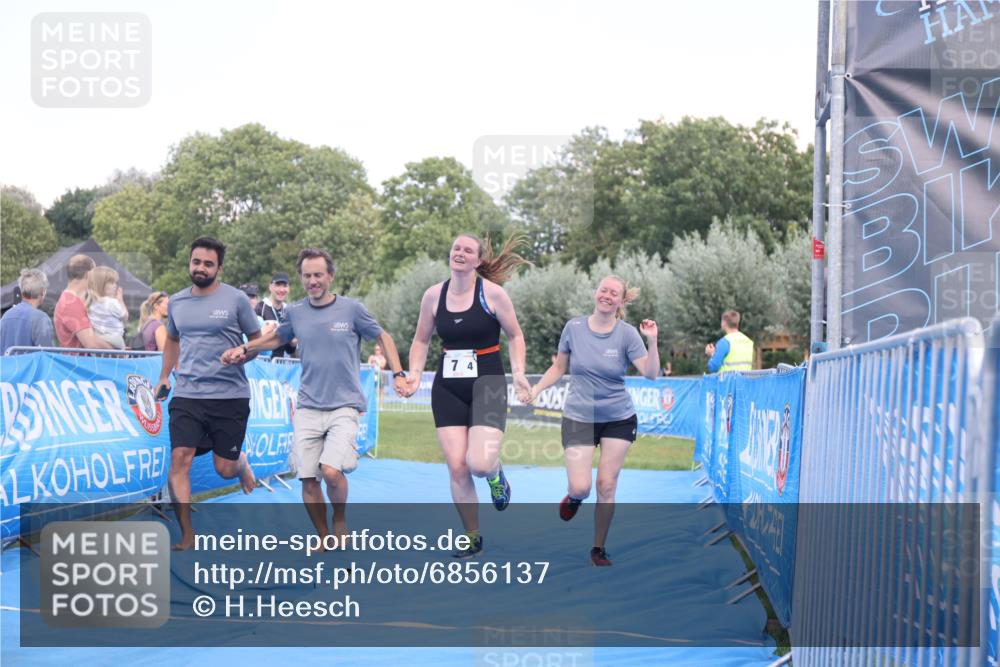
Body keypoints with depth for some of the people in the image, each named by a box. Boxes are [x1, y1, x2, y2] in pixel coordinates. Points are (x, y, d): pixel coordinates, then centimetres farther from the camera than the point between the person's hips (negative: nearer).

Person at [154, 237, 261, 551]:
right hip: (187, 395, 3)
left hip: (230, 395, -3)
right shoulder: (176, 302, 10)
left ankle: (242, 462, 41)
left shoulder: (236, 299, -3)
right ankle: (187, 535, -7)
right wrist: (164, 376, 20)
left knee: (224, 469, 2)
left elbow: (258, 341, 6)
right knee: (180, 459, -13)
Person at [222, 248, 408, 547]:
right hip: (307, 407, 3)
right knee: (308, 480, -2)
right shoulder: (295, 312, 7)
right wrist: (243, 349, 14)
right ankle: (325, 540, 18)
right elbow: (277, 338, 27)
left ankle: (340, 520, 7)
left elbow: (382, 337, 11)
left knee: (331, 471, -22)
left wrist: (398, 374, 3)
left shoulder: (351, 309, -2)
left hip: (344, 405, -3)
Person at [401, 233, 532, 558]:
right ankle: (472, 537, 15)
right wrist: (415, 374, 0)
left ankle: (496, 476, 20)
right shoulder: (433, 295, 3)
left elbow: (515, 336, 3)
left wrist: (518, 372, -10)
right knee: (456, 466, -2)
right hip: (447, 387, 3)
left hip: (487, 384, -3)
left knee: (479, 463, -20)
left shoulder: (492, 293, -6)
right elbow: (421, 340, 14)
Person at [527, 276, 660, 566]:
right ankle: (573, 497, 30)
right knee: (580, 487, -10)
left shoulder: (626, 333, -9)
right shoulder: (573, 328, -4)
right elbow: (559, 367, 9)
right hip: (578, 417, 0)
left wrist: (652, 341, -31)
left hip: (619, 419, 0)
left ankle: (599, 548, 16)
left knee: (606, 485, 0)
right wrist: (535, 390, -2)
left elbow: (651, 373, -17)